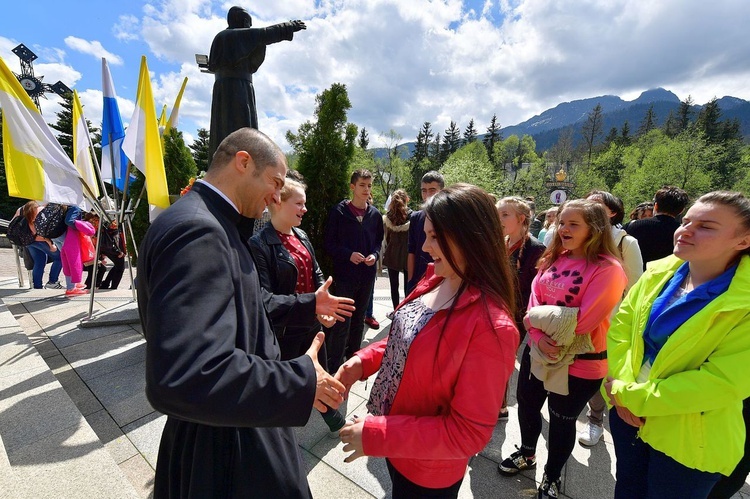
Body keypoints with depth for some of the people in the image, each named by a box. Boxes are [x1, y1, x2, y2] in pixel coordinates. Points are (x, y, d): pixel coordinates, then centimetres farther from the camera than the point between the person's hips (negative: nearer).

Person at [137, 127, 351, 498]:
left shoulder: (211, 225, 5)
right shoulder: (196, 229, -29)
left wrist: (308, 304, 11)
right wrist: (302, 381, -29)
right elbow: (182, 379, -39)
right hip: (224, 442, -9)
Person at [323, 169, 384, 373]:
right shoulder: (338, 212, -7)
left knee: (359, 319, 17)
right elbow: (329, 242, -5)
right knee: (342, 321, -2)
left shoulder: (375, 214, 5)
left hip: (367, 274, 5)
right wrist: (348, 254, -18)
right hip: (345, 273, -4)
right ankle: (334, 365, 13)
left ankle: (353, 358, 35)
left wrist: (375, 255, -6)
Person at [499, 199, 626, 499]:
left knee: (561, 421, 16)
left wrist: (537, 316, -15)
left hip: (579, 362, -5)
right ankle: (527, 453, 51)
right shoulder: (553, 259, 0)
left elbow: (581, 320, -25)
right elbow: (534, 301, -3)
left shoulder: (608, 270, -19)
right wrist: (537, 335, -18)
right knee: (526, 403, 22)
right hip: (538, 350, 6)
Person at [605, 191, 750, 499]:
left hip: (686, 439, -4)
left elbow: (723, 383, -24)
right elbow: (620, 324, -3)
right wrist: (622, 387, -15)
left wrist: (630, 395, -22)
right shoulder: (658, 273, -5)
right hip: (627, 414, 4)